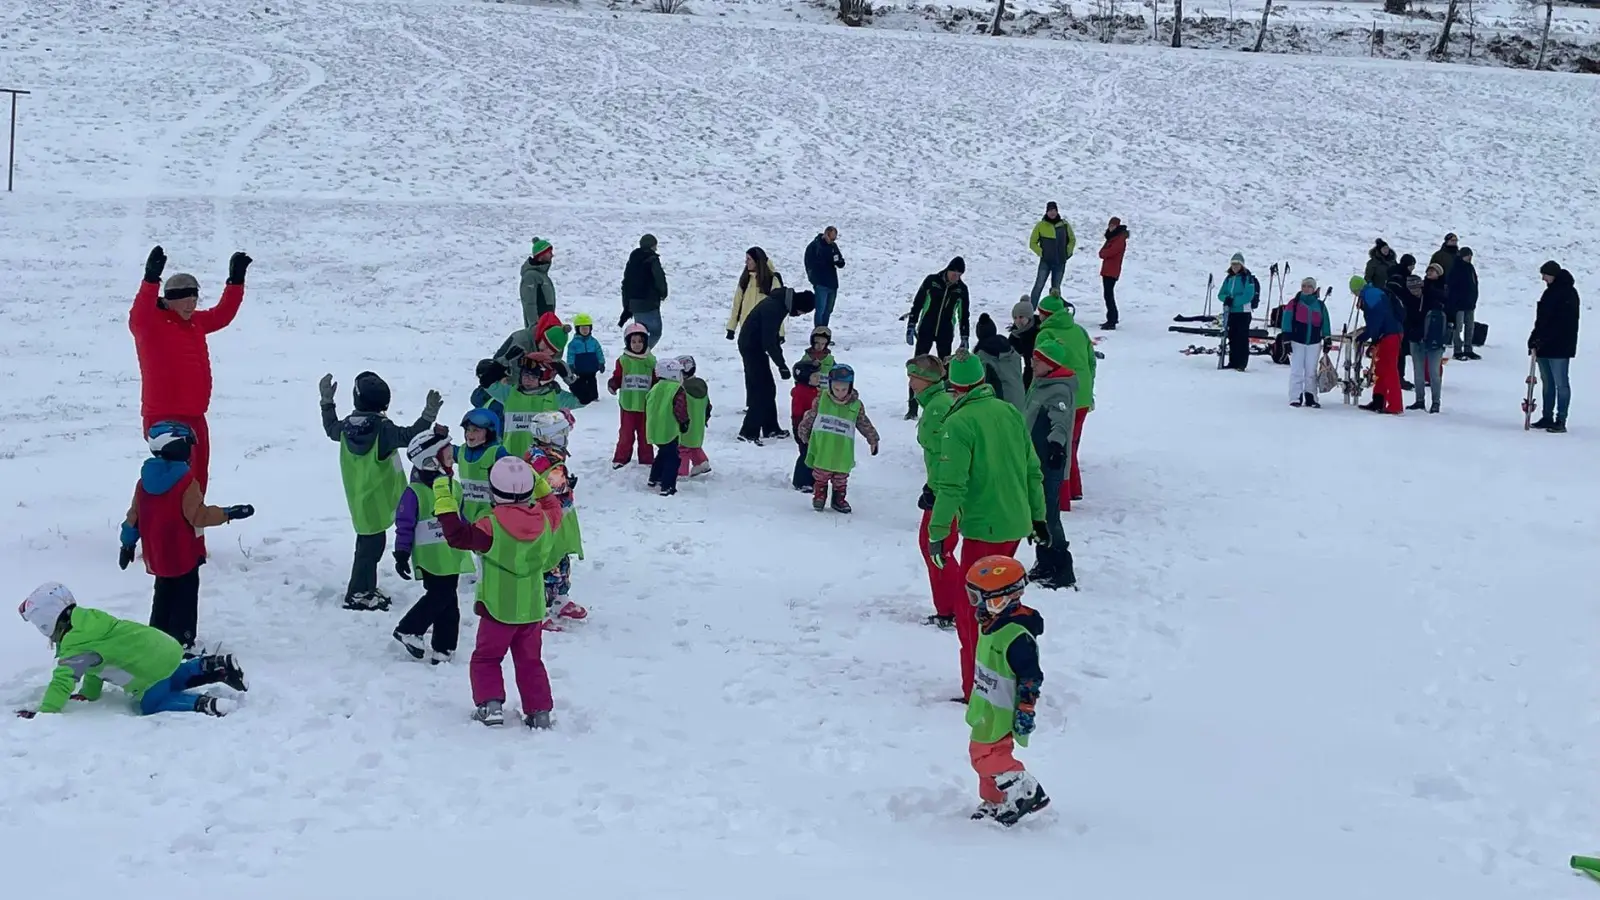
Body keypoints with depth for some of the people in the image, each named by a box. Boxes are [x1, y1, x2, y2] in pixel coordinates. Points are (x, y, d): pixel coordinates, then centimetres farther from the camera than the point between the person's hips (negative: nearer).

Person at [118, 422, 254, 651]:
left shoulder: (145, 479, 2)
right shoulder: (186, 480, -19)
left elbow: (134, 515, 8)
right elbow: (198, 516, -20)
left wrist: (128, 544, 18)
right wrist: (229, 513, -13)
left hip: (157, 555, 7)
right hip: (184, 555, -6)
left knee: (163, 594, 20)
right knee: (185, 597, 4)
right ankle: (181, 639, 2)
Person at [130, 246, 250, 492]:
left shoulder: (195, 322, 14)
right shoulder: (151, 324, -10)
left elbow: (222, 315, 28)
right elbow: (138, 316, -32)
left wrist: (236, 280, 22)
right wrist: (151, 280, -45)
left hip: (194, 416, 9)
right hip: (164, 417, -9)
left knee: (197, 476, 19)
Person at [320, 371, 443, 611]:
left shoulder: (347, 426, 0)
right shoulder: (383, 429, -22)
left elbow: (331, 429, 21)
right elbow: (409, 436, -33)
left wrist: (327, 401, 31)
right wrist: (428, 415, -39)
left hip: (359, 499, 8)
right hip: (376, 499, -8)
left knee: (369, 541, 20)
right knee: (371, 545, 2)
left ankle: (367, 589, 30)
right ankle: (357, 594, 8)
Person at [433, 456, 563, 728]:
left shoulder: (492, 527, -20)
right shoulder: (544, 522, -7)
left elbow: (457, 535, -19)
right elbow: (553, 507, 17)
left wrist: (443, 499, -14)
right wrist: (539, 483, 19)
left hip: (498, 609, -4)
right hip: (533, 610, 4)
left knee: (486, 658, 12)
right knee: (530, 661, 16)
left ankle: (490, 704, -1)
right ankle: (539, 710, 12)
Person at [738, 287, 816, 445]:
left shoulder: (780, 302, 3)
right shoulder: (774, 308, -27)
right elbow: (769, 341, -27)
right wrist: (782, 365, -23)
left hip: (754, 345, 10)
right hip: (752, 347, -10)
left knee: (767, 388, 15)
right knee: (762, 390, -10)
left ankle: (770, 428, 24)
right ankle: (748, 432, -9)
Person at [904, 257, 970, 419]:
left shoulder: (961, 289, 0)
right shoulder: (931, 281, -7)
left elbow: (963, 315, 9)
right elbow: (917, 304, -1)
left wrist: (964, 338, 8)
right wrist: (911, 326, -5)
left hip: (946, 334, 2)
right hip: (925, 331, -2)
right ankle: (912, 407, -2)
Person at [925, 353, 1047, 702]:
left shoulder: (960, 422, -14)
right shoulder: (1010, 412, 6)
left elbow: (951, 484, -18)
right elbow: (1032, 470, 12)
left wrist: (938, 532, -14)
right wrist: (1038, 516, 22)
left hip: (983, 529, -7)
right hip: (1016, 525, 7)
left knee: (971, 614, 1)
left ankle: (978, 693, 2)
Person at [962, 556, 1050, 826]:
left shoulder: (1017, 636, -28)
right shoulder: (991, 623, 3)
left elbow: (1031, 678, -25)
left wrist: (1025, 712, -23)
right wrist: (978, 702, 25)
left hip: (1002, 712, -10)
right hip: (987, 707, 10)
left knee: (986, 754, -8)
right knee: (986, 752, 17)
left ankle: (1027, 793, 2)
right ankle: (995, 802, 31)